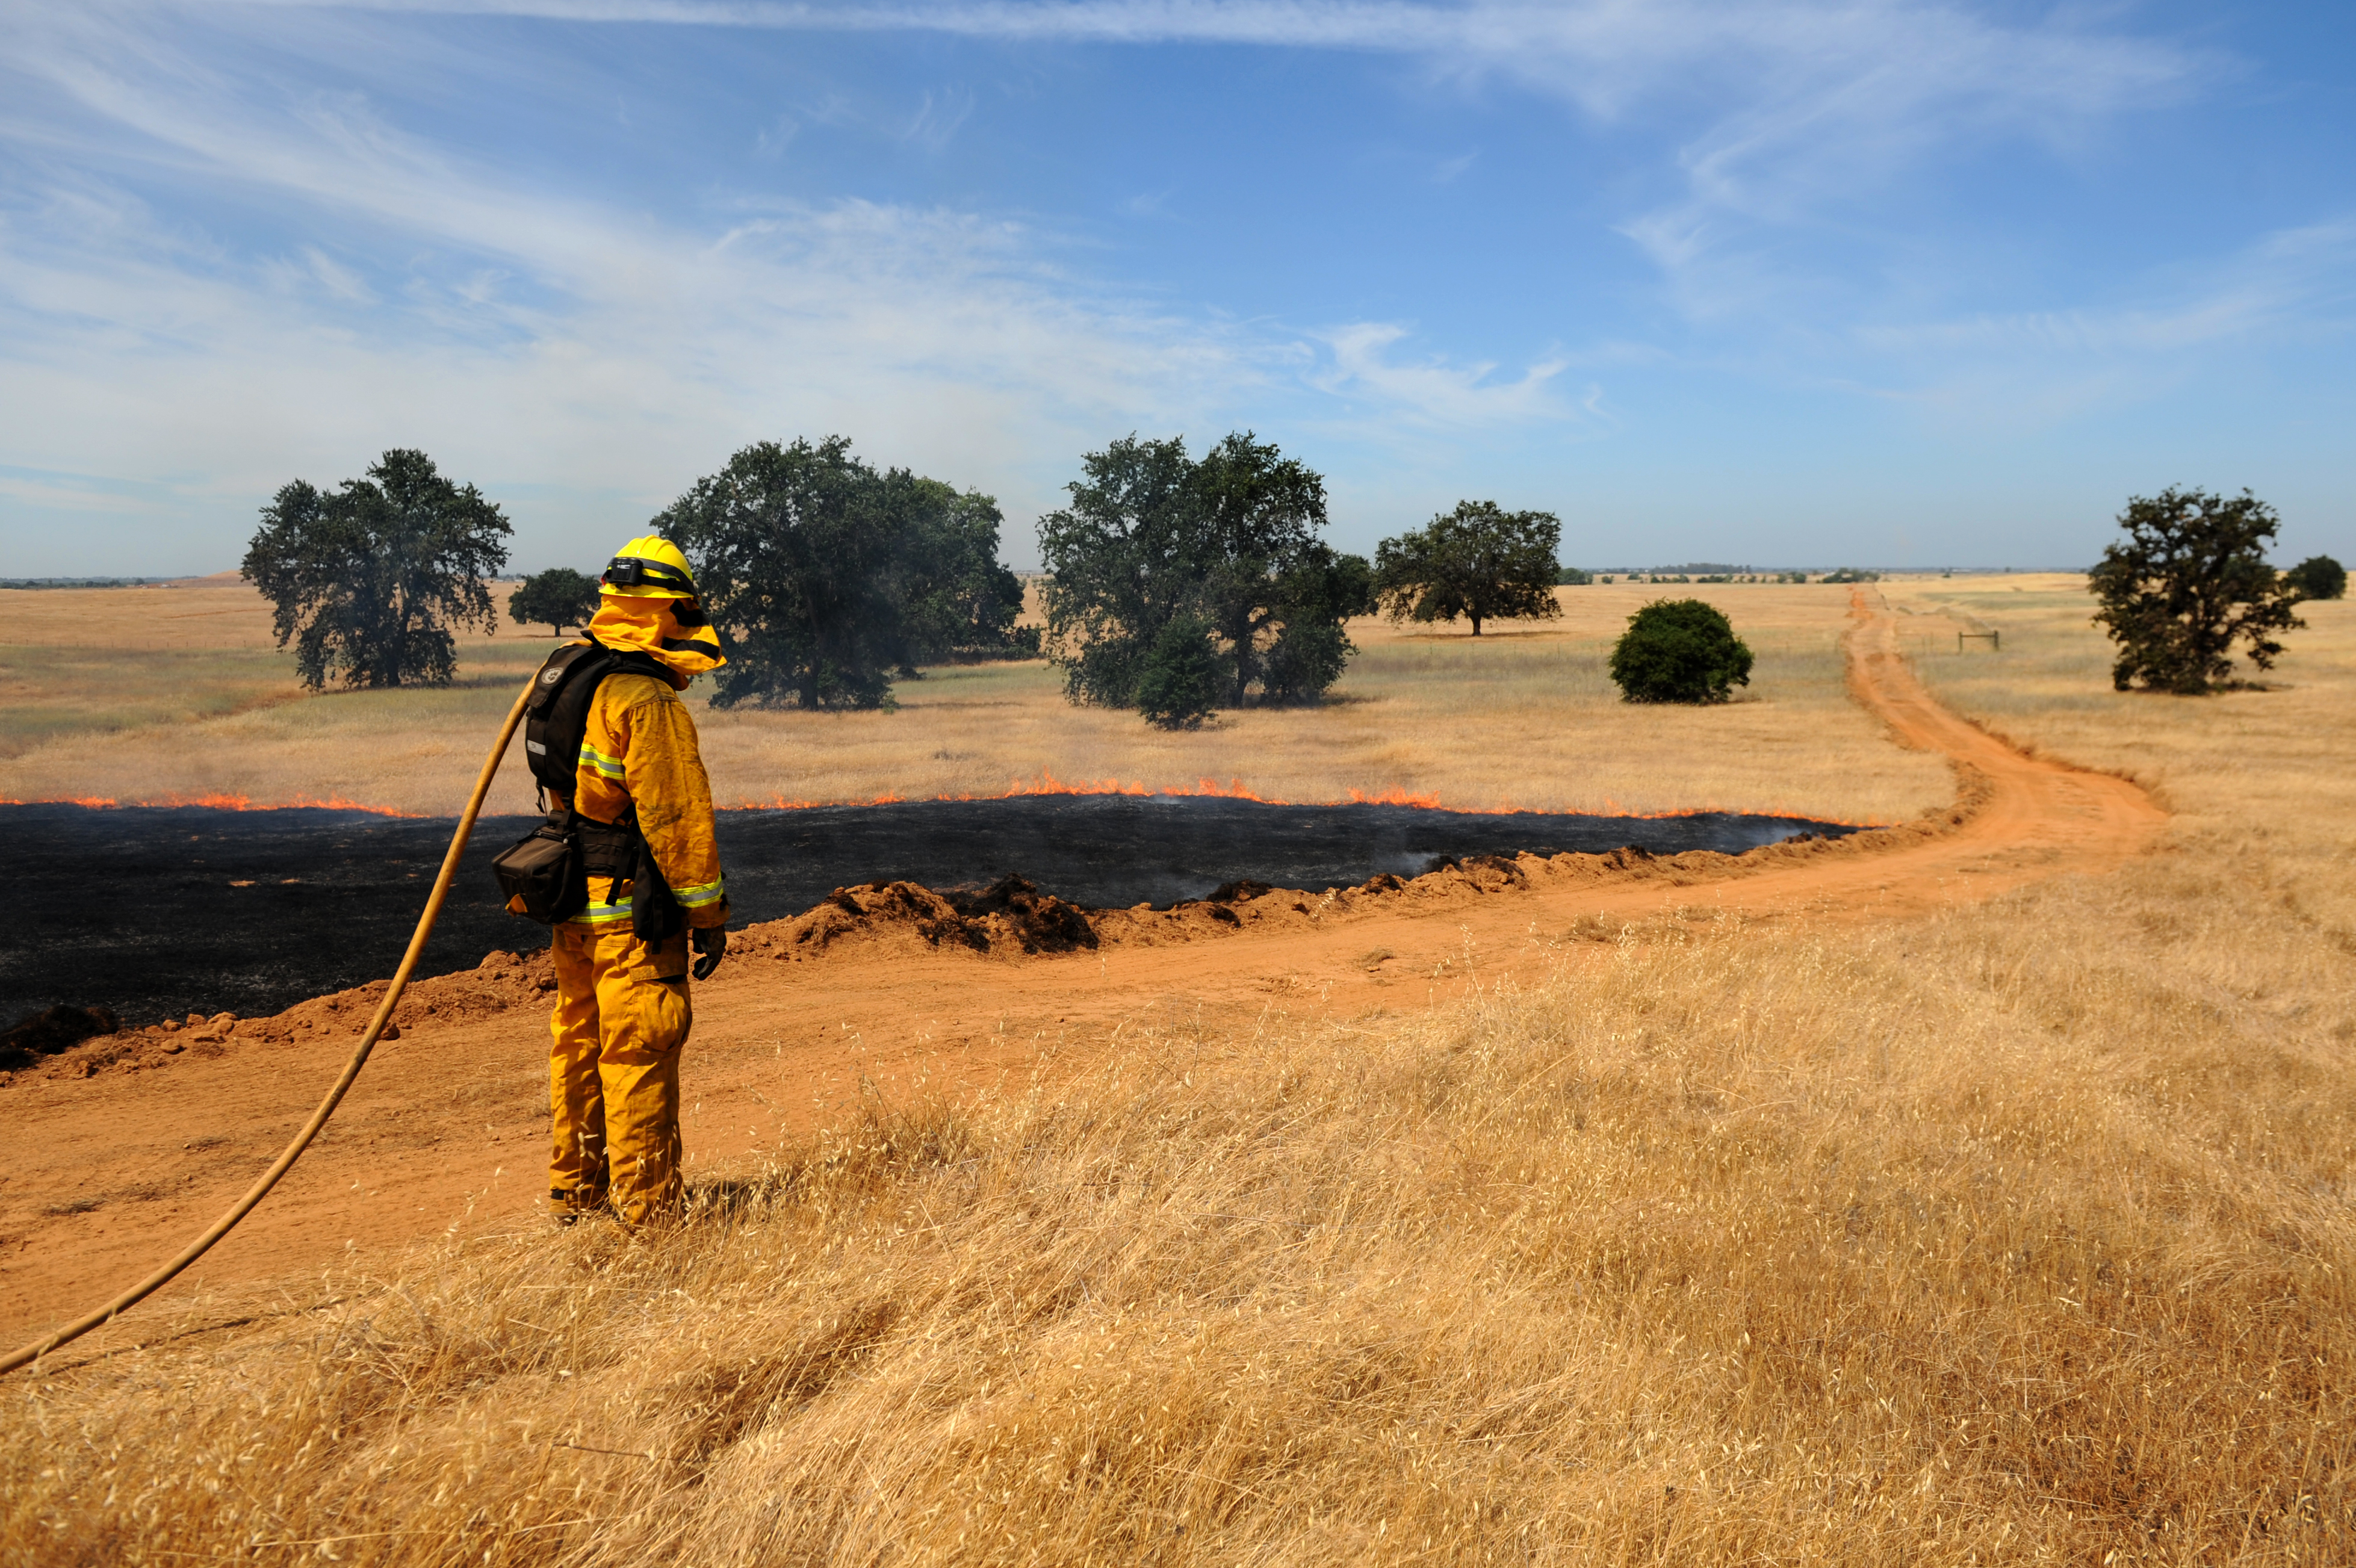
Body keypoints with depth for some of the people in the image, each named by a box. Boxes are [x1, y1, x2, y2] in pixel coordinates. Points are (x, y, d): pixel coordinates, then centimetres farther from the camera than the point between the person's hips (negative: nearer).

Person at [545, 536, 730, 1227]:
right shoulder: (648, 702, -19)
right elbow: (675, 818, -19)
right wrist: (708, 913, -13)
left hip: (574, 898, 9)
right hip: (630, 908, -9)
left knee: (581, 1044, 17)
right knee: (640, 1052, -1)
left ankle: (576, 1192, 29)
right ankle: (647, 1207, 8)